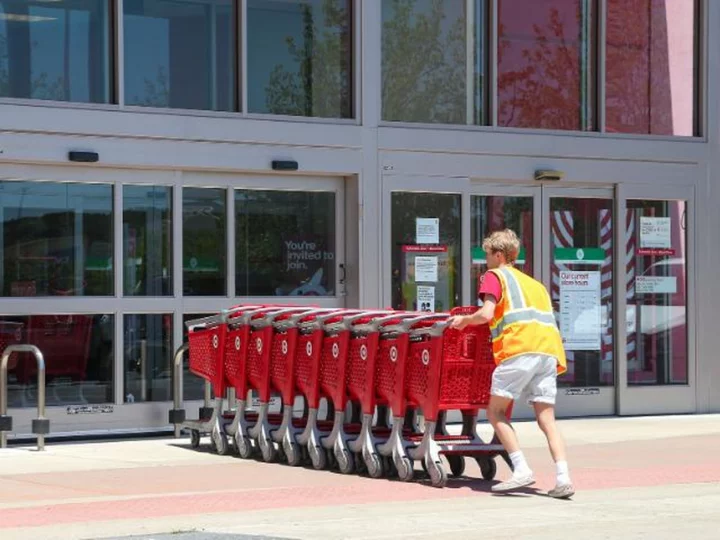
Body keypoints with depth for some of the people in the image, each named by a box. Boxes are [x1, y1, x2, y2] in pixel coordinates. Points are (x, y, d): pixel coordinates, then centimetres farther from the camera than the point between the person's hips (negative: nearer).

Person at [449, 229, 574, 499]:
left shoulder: (496, 275, 12)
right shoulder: (534, 283, 33)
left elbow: (486, 314, -2)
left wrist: (464, 320, 14)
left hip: (520, 348, -6)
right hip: (549, 348, 6)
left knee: (496, 411, 4)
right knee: (546, 418, 4)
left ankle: (522, 470, -9)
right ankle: (563, 478, -11)